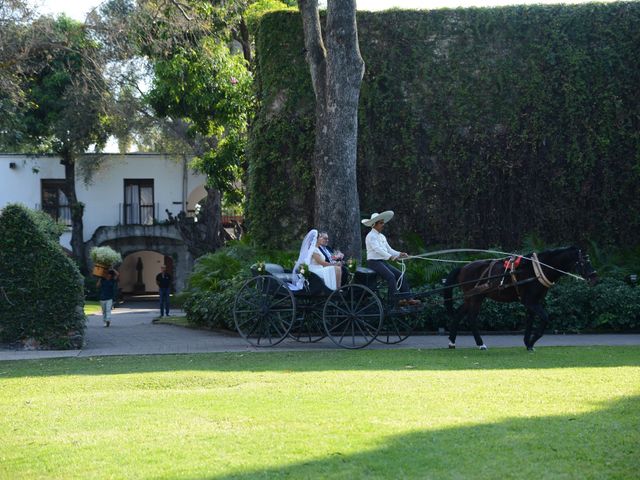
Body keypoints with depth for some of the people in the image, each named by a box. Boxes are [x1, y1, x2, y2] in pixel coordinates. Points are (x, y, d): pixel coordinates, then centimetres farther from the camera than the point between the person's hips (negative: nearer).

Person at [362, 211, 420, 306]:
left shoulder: (382, 237, 19)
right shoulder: (371, 236, -9)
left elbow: (389, 249, 17)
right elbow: (377, 249, -23)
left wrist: (399, 254, -1)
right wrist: (390, 257, -34)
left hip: (382, 262, 9)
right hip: (373, 262, -9)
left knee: (400, 275, -5)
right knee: (391, 276, -27)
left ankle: (408, 298, -9)